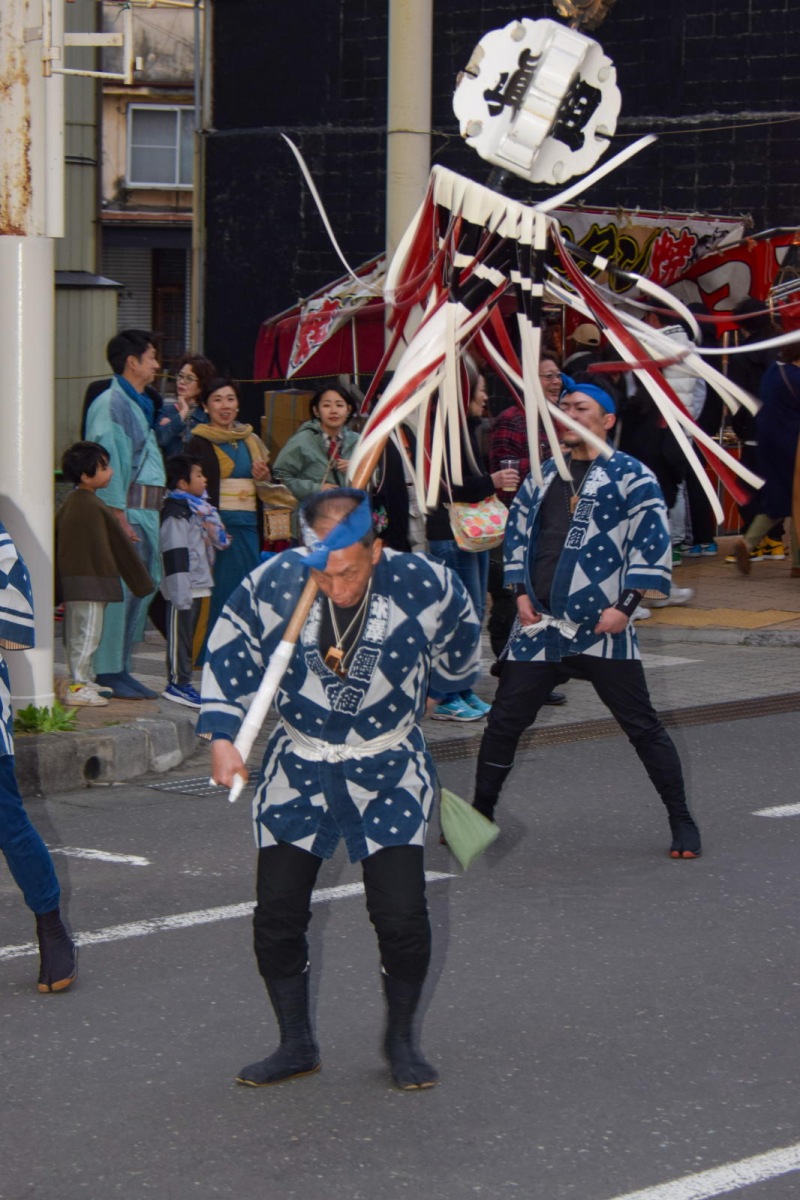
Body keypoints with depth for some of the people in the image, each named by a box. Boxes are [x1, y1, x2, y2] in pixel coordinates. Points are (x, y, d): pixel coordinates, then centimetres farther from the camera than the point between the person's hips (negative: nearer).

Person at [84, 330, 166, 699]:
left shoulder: (140, 405, 21)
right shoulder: (110, 403, -9)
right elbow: (106, 461, -15)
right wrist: (118, 515, -19)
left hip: (147, 512, 10)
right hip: (126, 508, -10)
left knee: (143, 586, 10)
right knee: (119, 589, -10)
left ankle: (120, 668, 16)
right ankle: (107, 673, -7)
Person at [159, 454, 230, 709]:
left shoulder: (200, 508, 15)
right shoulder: (176, 513, -16)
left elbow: (216, 542, 29)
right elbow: (175, 552, -21)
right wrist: (181, 591, -24)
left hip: (198, 584, 10)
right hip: (184, 585, -10)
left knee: (189, 633, 14)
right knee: (180, 633, -5)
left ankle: (181, 681, 20)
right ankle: (178, 683, -1)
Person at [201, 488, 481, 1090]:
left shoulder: (426, 587, -19)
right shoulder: (271, 584, -18)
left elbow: (456, 657, 4)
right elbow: (229, 657, 0)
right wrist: (222, 735, -7)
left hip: (388, 771, -1)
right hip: (298, 768, 1)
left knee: (402, 917, -8)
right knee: (277, 916, -2)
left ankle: (401, 1039, 17)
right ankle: (297, 1045, 19)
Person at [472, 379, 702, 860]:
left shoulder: (631, 476, -4)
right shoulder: (544, 476, 14)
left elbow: (652, 541, -8)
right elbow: (518, 531, 21)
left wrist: (626, 604, -14)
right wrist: (522, 593, 8)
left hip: (602, 625, -5)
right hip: (540, 623, 5)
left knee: (642, 725, -2)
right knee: (505, 720, 7)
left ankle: (682, 821, 7)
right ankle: (481, 813, 21)